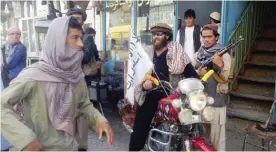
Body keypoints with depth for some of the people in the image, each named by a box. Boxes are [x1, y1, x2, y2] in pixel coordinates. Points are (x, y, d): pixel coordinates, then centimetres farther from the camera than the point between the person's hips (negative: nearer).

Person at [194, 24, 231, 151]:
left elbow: (224, 79, -11)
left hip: (217, 102, -4)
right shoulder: (197, 55, 10)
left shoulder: (224, 55, -4)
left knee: (216, 135, -1)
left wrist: (220, 66, -28)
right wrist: (198, 73, -10)